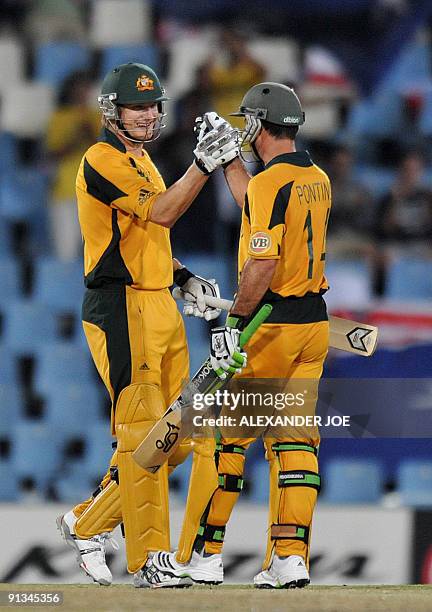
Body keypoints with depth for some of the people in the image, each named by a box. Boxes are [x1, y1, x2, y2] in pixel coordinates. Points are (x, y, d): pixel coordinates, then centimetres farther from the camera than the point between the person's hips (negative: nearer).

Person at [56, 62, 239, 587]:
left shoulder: (142, 161, 20)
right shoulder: (104, 159, -10)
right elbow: (162, 213, -22)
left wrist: (185, 278, 14)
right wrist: (203, 164, -30)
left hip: (159, 307, 10)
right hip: (122, 309, -10)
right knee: (143, 434, -11)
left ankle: (88, 523, 20)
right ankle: (148, 562, -10)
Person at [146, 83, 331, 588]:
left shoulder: (270, 182, -15)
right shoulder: (319, 181, 11)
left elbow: (261, 266, -22)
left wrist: (234, 326, -16)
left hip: (271, 322, -8)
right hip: (315, 324, 8)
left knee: (223, 436, 1)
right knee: (295, 440, 6)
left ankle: (200, 556, 4)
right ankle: (290, 560, 0)